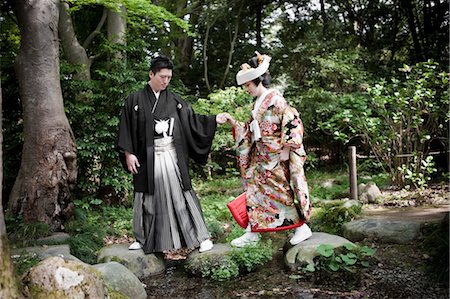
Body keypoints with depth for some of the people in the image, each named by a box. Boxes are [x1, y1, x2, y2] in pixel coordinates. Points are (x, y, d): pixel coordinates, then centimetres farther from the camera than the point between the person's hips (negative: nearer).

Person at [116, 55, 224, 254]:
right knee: (149, 198, 8)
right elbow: (126, 128, 1)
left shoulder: (174, 100, 6)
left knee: (181, 195, 1)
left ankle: (200, 236, 8)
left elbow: (192, 120, 7)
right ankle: (144, 239, 25)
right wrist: (128, 153, -5)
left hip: (172, 155, 1)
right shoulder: (135, 100, 0)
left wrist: (215, 119, -3)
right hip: (147, 157, -1)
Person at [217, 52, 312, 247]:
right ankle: (252, 232, 16)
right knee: (254, 189, 8)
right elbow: (249, 132, 17)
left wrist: (286, 149, -18)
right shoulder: (258, 104, 13)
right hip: (260, 157, 8)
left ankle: (302, 227, 12)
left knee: (280, 192, -3)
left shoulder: (275, 99, -12)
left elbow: (293, 123, -17)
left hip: (276, 157, -8)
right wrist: (233, 122, 7)